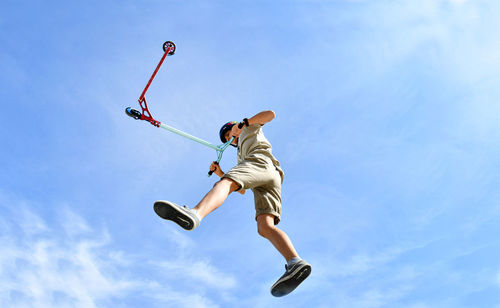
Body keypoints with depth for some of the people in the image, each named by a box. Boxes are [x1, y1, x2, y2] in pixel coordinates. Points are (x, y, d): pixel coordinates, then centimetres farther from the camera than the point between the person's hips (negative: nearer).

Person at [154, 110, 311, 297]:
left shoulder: (250, 128, 35)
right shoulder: (240, 155, 48)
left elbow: (270, 114, 14)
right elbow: (242, 190, 38)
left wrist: (243, 123, 11)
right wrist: (220, 173, 30)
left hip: (261, 160, -7)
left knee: (224, 184, -32)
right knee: (265, 227, -19)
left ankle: (195, 213, -63)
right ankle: (295, 262, -43)